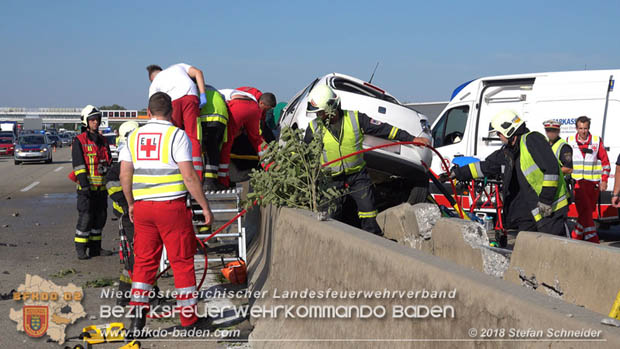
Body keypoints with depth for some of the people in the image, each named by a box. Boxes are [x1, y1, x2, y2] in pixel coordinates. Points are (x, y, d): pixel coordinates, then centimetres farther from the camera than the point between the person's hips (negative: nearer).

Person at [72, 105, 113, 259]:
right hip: (87, 186, -7)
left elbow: (109, 161, 23)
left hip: (101, 186, 7)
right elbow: (78, 164, -11)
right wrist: (84, 184, -19)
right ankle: (81, 249, -1)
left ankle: (95, 247, 19)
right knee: (85, 217, -8)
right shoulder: (79, 141, -4)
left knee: (100, 216, 9)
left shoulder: (102, 140, 16)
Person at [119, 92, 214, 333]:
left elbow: (125, 175, 9)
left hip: (142, 206, 4)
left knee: (144, 261, 12)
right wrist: (205, 206, -4)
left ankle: (137, 317, 10)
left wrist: (131, 204, 22)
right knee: (182, 261, 5)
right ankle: (189, 318, 11)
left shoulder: (134, 137, 9)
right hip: (172, 206, -4)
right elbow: (189, 176, -11)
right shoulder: (177, 135, -5)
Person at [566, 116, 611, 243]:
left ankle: (576, 236, 23)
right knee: (585, 212, -12)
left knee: (587, 212, 8)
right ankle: (593, 240, -12)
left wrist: (604, 180, 0)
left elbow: (605, 162, 7)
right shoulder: (569, 141, 4)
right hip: (577, 182, -2)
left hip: (593, 183, 2)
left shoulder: (597, 141, 5)